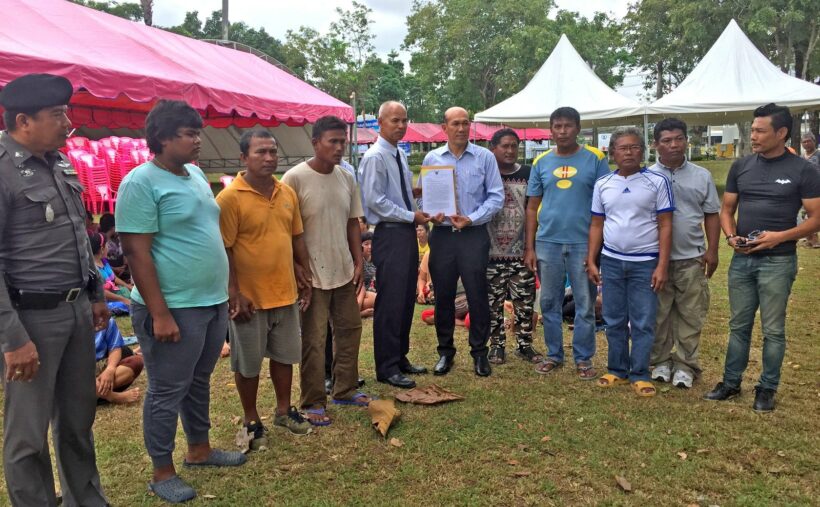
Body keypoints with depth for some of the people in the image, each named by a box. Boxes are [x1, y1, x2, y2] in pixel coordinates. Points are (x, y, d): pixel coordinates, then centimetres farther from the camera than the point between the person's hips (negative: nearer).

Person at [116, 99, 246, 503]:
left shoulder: (196, 175, 11)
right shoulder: (141, 183, -14)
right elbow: (136, 253, -18)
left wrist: (226, 291, 19)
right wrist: (159, 314, -21)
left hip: (213, 302, 8)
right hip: (175, 308, -8)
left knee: (199, 383, 21)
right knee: (167, 392, 6)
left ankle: (200, 449, 38)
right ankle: (162, 473, 20)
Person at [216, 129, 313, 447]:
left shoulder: (288, 193, 5)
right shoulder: (230, 198, -14)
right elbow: (223, 250, -14)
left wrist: (306, 276, 10)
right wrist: (234, 293, -17)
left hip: (285, 292, 6)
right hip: (250, 297, -5)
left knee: (284, 355, 18)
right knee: (248, 363, 9)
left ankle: (284, 410, 36)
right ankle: (251, 420, 27)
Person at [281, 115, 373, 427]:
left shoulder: (346, 178, 6)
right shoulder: (295, 178, -13)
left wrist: (358, 262, 8)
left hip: (344, 272, 7)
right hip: (313, 274, -6)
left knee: (349, 330, 15)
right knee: (313, 340, 2)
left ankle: (345, 390, 31)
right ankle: (313, 403, 16)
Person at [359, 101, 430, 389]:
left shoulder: (400, 155, 14)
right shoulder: (375, 157, -12)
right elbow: (375, 201, -18)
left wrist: (418, 215, 6)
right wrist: (411, 216, -14)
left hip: (407, 233, 9)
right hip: (389, 235, -9)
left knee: (406, 299, 14)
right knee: (390, 302, -4)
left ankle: (400, 358, 27)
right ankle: (387, 368, 7)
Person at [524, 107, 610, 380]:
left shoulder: (595, 159, 0)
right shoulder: (541, 163, 7)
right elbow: (532, 207, 9)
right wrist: (529, 248, 3)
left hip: (584, 243, -2)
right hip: (548, 243, 3)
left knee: (585, 305, 5)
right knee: (549, 303, 10)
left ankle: (583, 358, 17)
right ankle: (554, 354, 24)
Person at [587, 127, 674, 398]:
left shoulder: (657, 181, -3)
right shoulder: (602, 184, 6)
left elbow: (665, 226, -4)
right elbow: (596, 225, 10)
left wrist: (662, 266, -10)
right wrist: (591, 261, 4)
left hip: (645, 263, -3)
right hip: (611, 262, 3)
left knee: (643, 323, 2)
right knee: (614, 321, 10)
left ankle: (640, 375, 12)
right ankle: (618, 370, 22)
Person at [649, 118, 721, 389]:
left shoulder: (702, 176, 6)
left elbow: (711, 215, 8)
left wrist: (712, 250, 1)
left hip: (691, 259, 1)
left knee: (690, 315, 6)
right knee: (658, 314, 8)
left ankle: (685, 365, 17)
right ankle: (660, 361, 22)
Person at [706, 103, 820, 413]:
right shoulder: (741, 167, 6)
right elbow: (727, 209, 11)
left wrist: (780, 236, -20)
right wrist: (731, 236, -8)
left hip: (778, 262, -4)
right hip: (741, 260, 4)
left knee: (773, 329, 6)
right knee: (739, 325, 13)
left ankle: (767, 389, 19)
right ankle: (731, 382, 25)